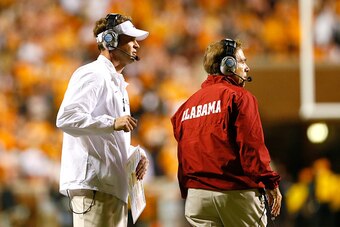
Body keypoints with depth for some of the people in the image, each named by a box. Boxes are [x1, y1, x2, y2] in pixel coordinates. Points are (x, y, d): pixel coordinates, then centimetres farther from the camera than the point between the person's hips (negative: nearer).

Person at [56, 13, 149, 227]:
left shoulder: (117, 83, 26)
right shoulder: (92, 75, -6)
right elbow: (66, 118, -21)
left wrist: (136, 153, 10)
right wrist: (112, 123, -28)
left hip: (114, 185, 10)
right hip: (92, 184, -10)